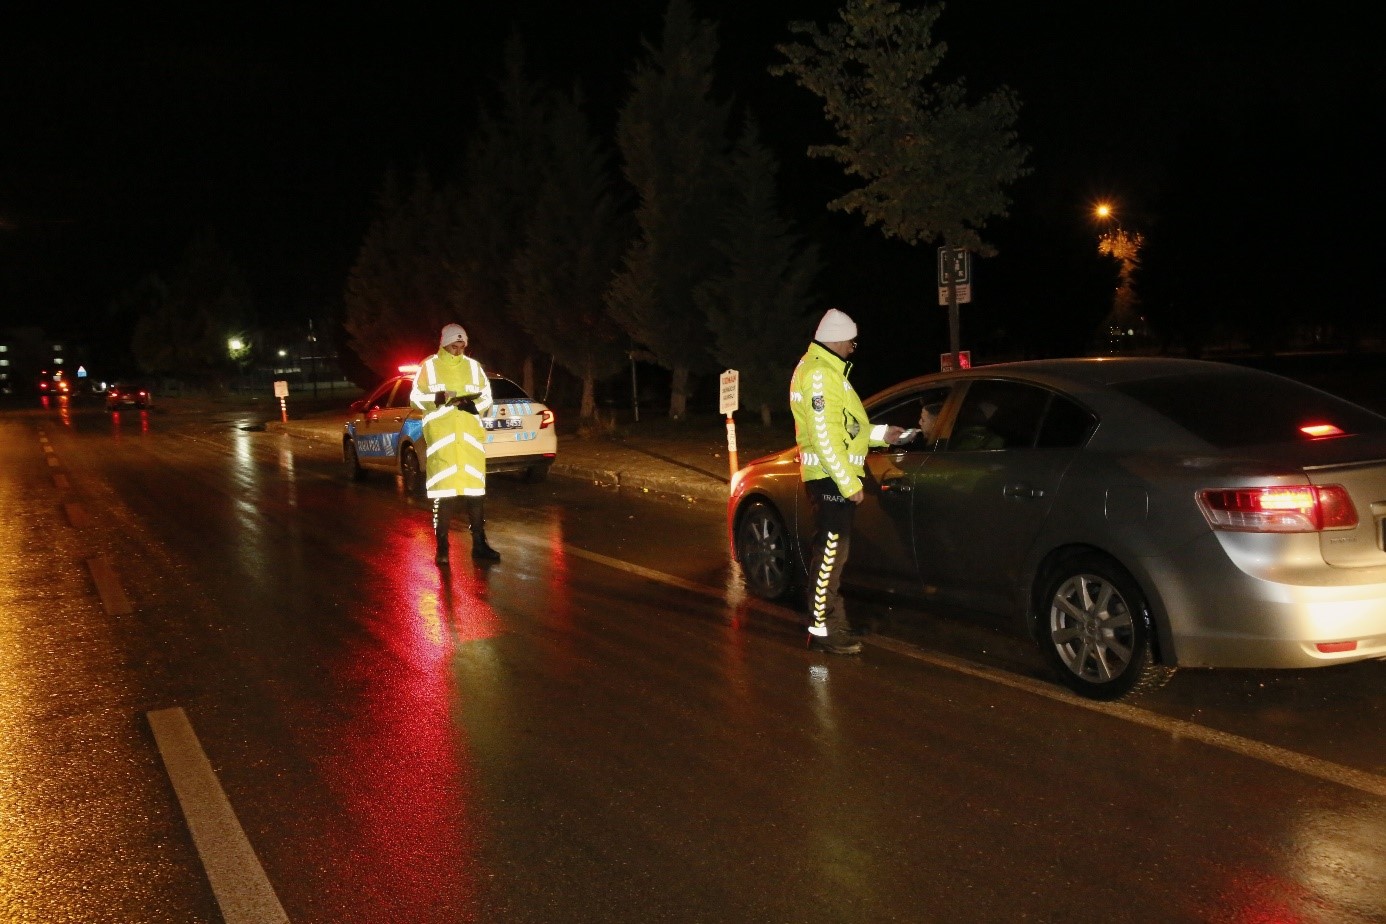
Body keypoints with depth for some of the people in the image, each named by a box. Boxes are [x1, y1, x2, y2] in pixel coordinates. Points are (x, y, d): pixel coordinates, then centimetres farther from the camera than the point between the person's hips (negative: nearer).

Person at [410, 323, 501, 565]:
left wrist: (472, 404, -10)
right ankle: (442, 548, 4)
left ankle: (479, 544, 11)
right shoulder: (429, 366, 4)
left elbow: (487, 398, 12)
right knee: (442, 492, -4)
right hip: (440, 438, -2)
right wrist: (439, 398, -16)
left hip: (470, 437, 3)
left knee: (476, 490, 3)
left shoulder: (473, 367, 10)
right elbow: (416, 397, 3)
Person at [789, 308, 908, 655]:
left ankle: (832, 620, 24)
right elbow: (825, 437, -22)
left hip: (835, 476, 11)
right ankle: (823, 630, -3)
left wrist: (880, 433, 16)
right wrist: (849, 483, -22)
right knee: (831, 550, -7)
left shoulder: (827, 369, 18)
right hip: (831, 476, -11)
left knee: (832, 550, 15)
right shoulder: (820, 374, -16)